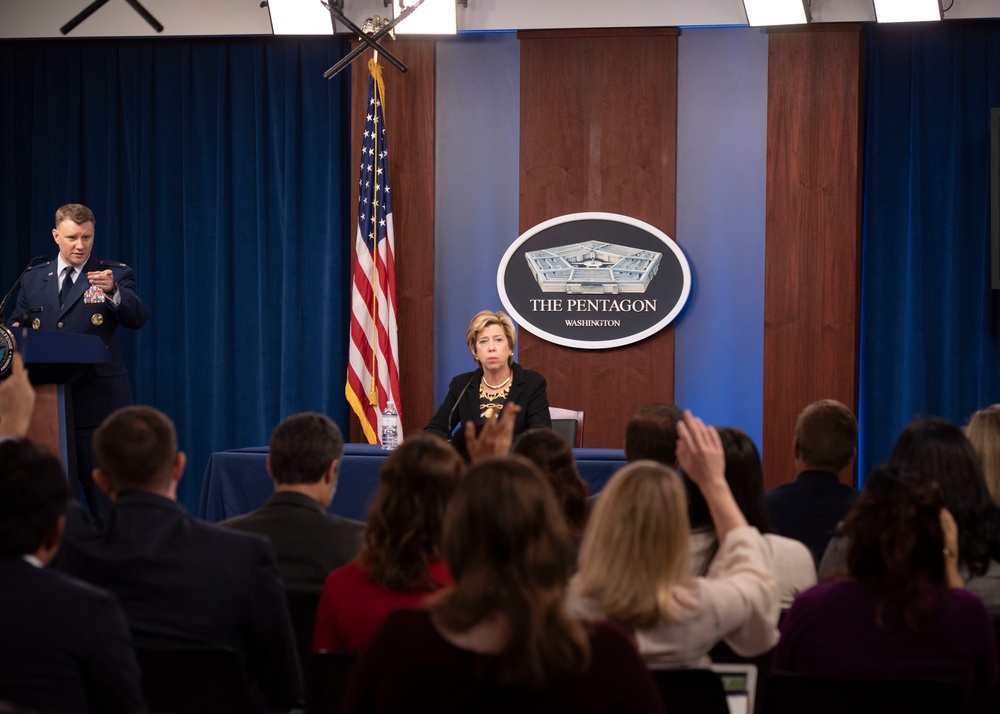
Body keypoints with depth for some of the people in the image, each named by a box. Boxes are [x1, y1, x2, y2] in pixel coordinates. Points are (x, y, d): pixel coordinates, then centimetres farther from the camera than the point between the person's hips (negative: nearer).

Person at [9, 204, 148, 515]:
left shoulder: (115, 275, 2)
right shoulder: (34, 279, 13)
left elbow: (137, 318, -13)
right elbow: (17, 328, 18)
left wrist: (112, 291, -32)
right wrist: (15, 332, -6)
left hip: (98, 403, -4)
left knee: (105, 496, -3)